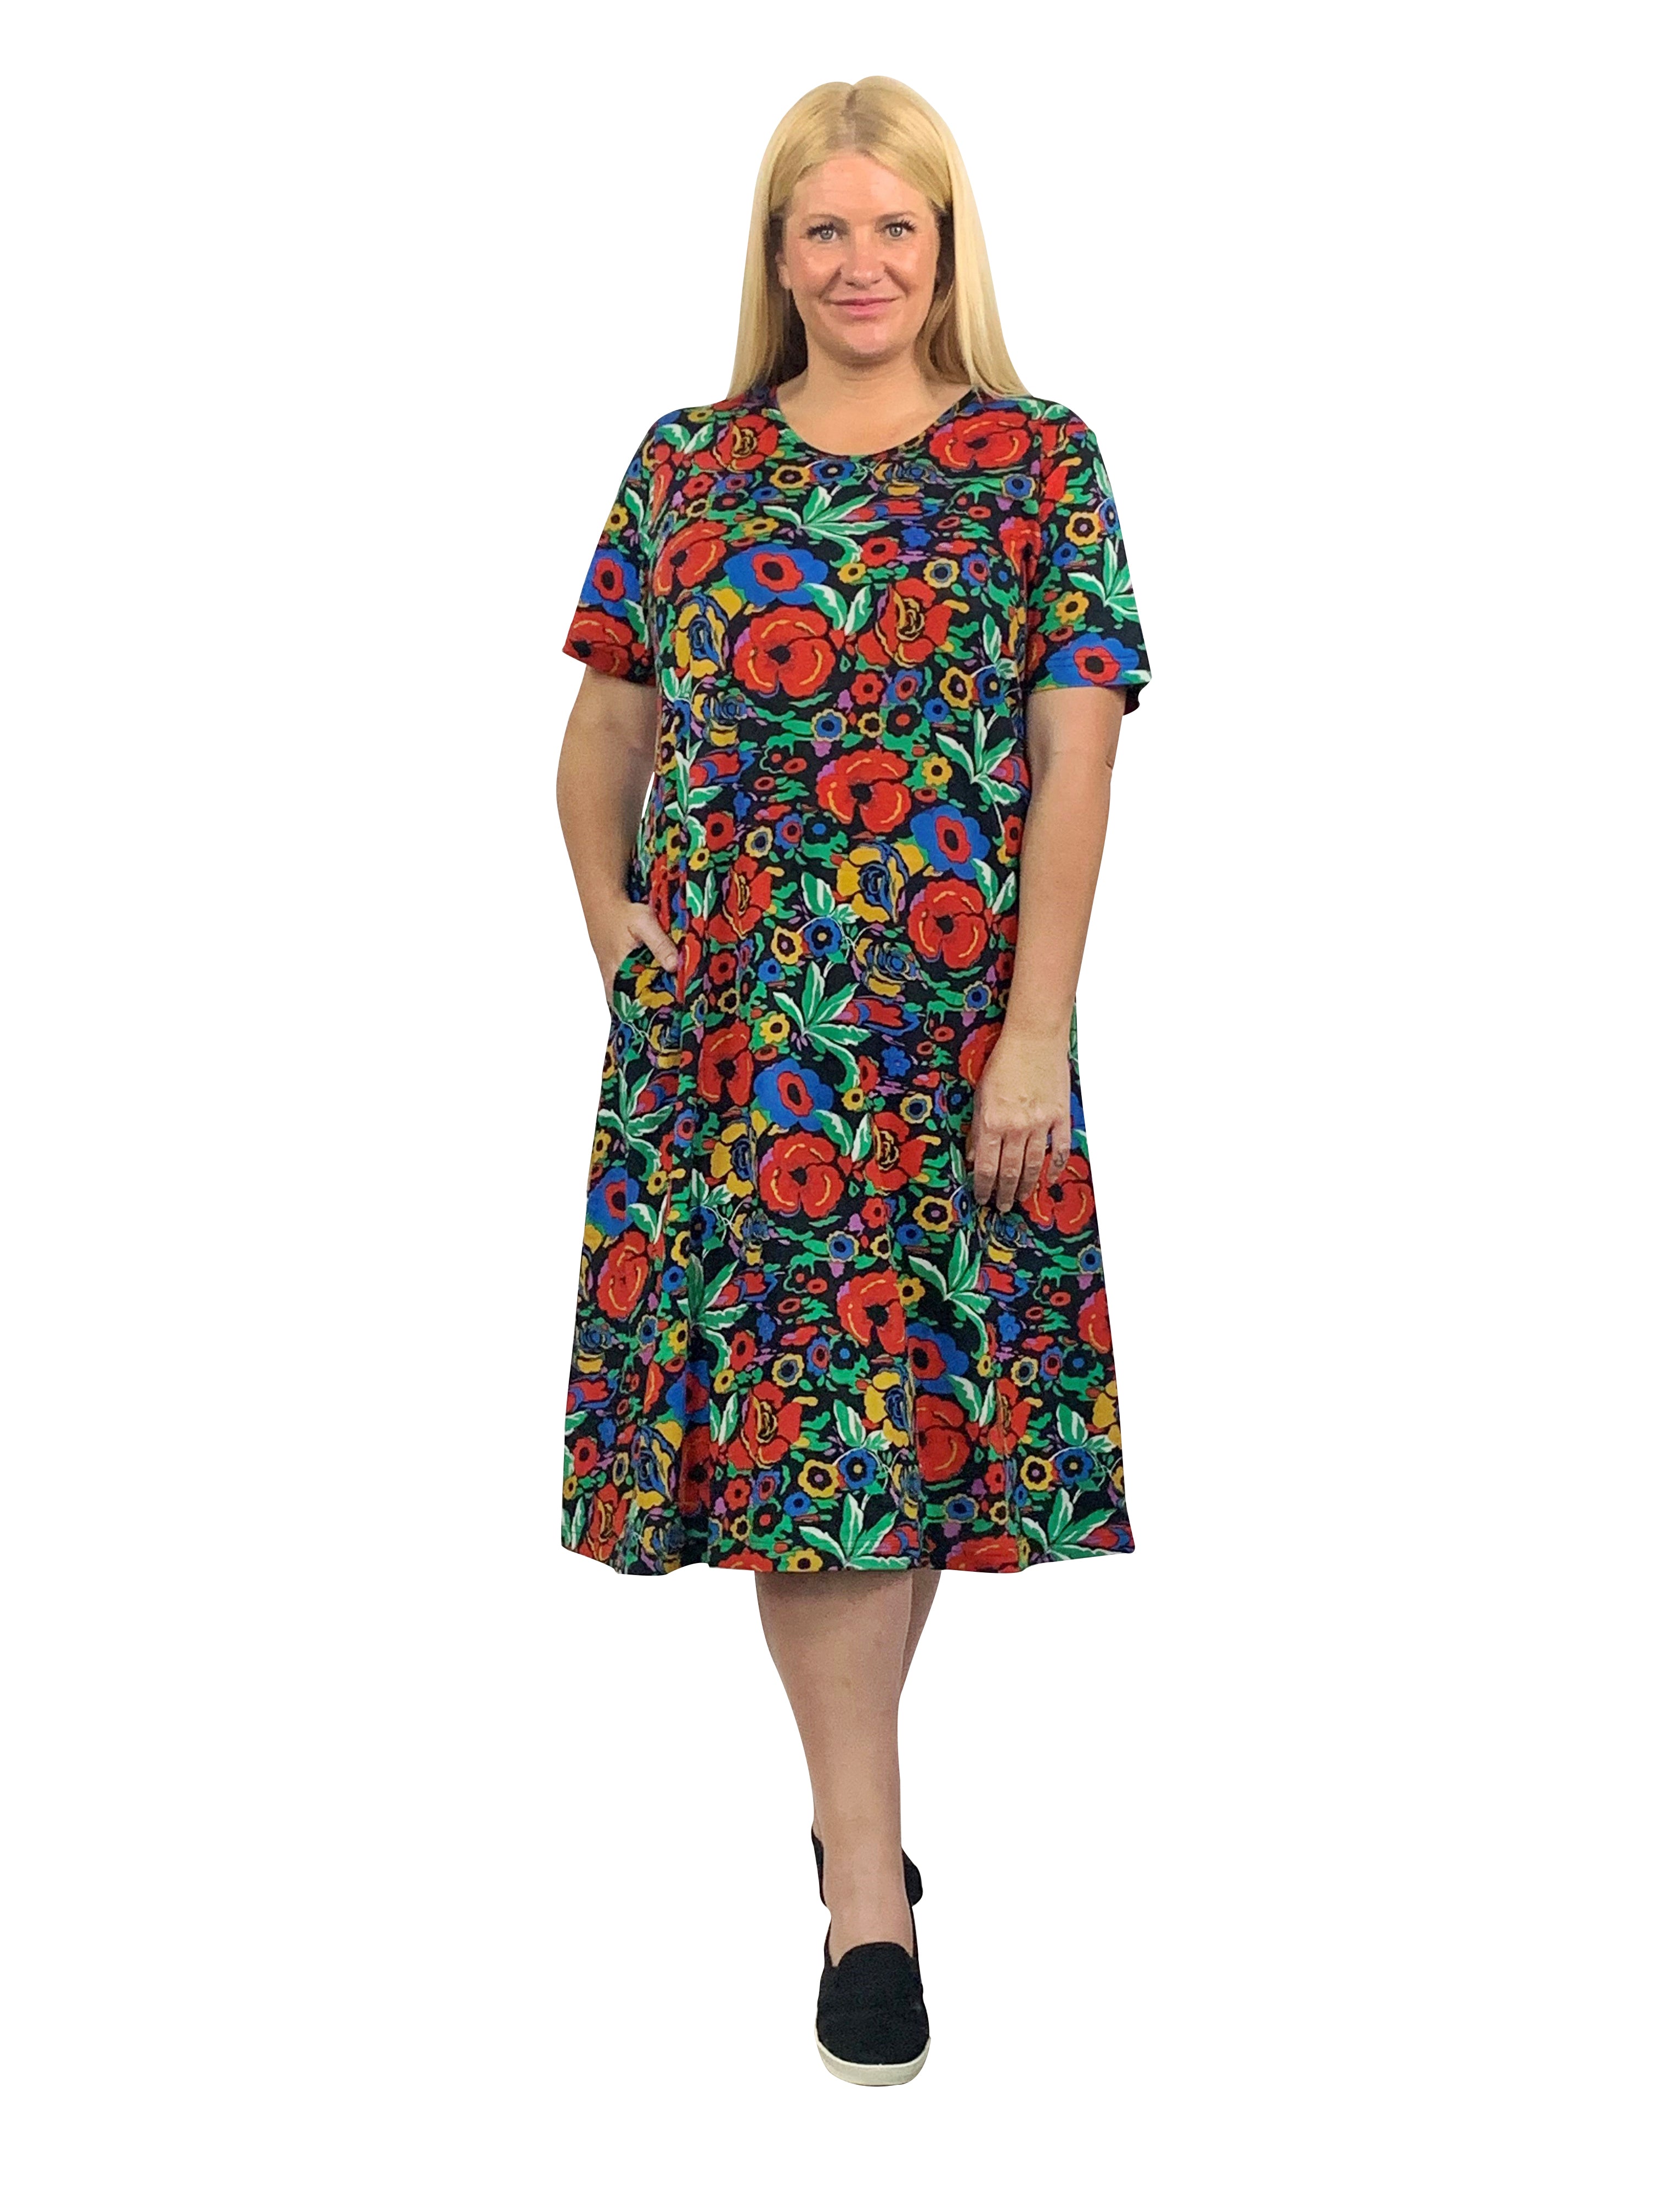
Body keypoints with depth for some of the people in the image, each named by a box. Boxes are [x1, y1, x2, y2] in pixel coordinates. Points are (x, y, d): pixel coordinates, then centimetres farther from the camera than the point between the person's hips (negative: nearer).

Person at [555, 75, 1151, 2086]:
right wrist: (619, 936, 4)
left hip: (958, 1025, -1)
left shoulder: (1040, 465, 2)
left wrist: (1037, 1034, -12)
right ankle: (869, 1877, 6)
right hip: (724, 1020, 2)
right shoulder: (685, 465, 10)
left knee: (909, 1393, 3)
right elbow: (604, 732, 17)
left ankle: (848, 1795, 25)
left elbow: (1076, 759, -5)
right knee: (791, 1407, -1)